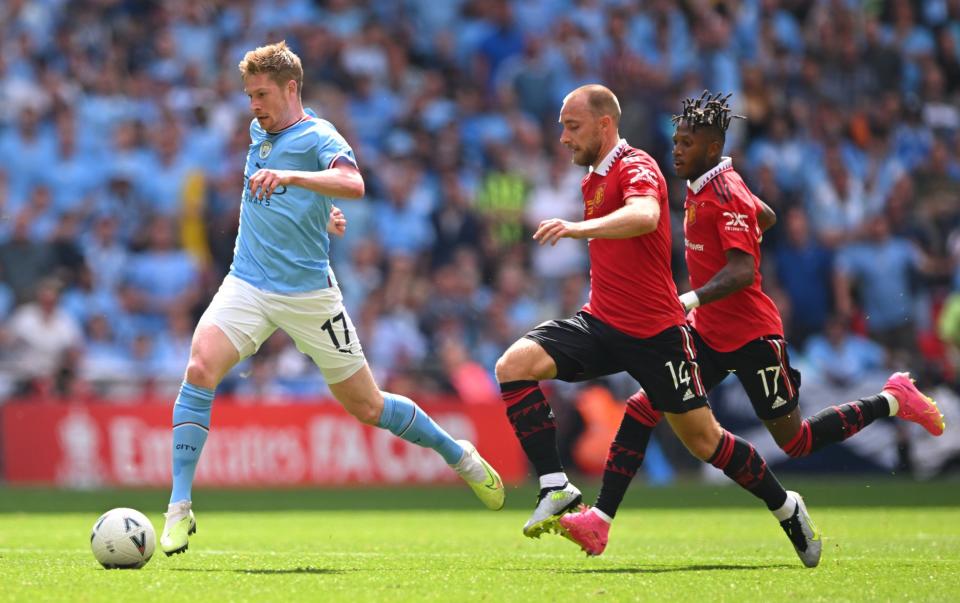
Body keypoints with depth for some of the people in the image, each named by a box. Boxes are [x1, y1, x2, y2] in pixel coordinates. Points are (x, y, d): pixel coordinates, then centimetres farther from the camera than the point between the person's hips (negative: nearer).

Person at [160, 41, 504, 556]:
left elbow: (352, 184, -32)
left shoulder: (318, 137, -10)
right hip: (247, 283, 5)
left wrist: (289, 177, -44)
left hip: (307, 292, -5)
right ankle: (179, 508, -21)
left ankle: (459, 455, 31)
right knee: (200, 367, -22)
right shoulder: (259, 132, 12)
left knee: (366, 406, 5)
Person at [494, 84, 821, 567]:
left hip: (654, 333, -7)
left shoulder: (636, 168, -14)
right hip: (600, 323, 7)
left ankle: (786, 508, 23)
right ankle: (556, 489, -16)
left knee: (704, 441, 0)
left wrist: (580, 228, -50)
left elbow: (645, 216, -38)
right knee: (514, 365, -17)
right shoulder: (594, 179, 15)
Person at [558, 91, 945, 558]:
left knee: (796, 442, 3)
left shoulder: (726, 195, -19)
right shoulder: (701, 187, 7)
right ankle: (598, 522, -8)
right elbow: (766, 217, 24)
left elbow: (743, 272, -30)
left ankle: (892, 401, 21)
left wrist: (689, 300, -42)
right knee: (640, 409, -6)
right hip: (709, 331, 9)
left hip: (750, 335, -8)